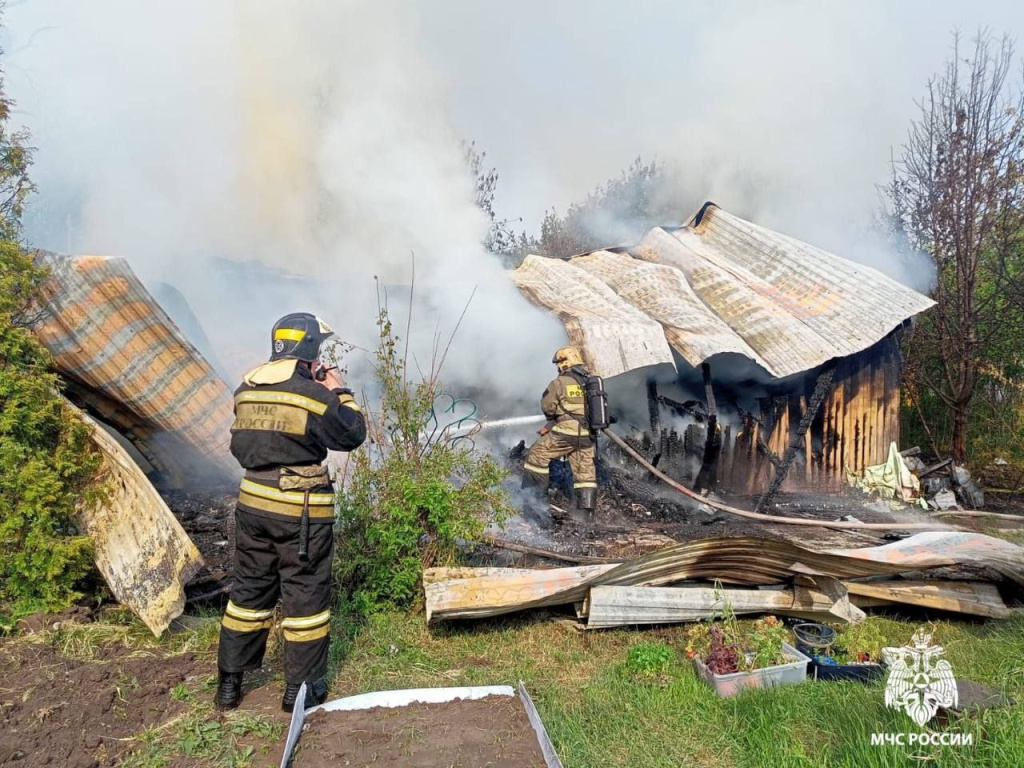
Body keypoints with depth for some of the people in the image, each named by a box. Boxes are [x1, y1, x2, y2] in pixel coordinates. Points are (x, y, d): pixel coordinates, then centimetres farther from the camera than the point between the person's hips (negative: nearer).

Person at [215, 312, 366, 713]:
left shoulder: (245, 391, 5)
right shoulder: (313, 394, -16)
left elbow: (239, 445, 15)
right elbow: (352, 435, -6)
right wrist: (340, 392, 4)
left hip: (252, 501, 6)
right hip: (301, 509, -6)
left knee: (250, 589, 19)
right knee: (305, 596, 8)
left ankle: (229, 683, 31)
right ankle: (302, 689, 20)